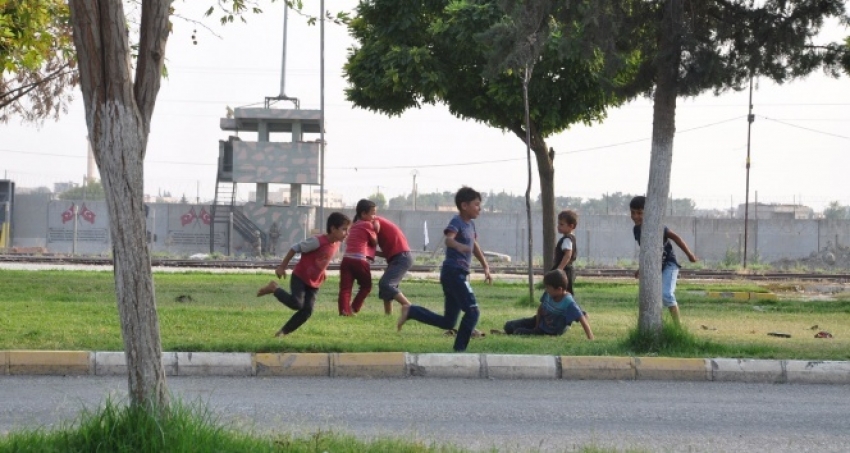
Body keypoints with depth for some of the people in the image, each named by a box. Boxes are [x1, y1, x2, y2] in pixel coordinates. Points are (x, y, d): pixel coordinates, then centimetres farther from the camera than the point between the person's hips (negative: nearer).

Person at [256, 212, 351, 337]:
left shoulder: (336, 244, 0)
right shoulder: (318, 241, -24)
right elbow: (295, 248, -17)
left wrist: (322, 273, 9)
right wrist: (282, 267, -15)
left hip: (314, 283, 7)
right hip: (300, 277, -7)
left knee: (307, 311, -4)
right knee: (297, 303, -23)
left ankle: (283, 332, 9)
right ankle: (274, 288, 2)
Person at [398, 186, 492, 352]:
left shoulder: (471, 224, 16)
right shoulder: (457, 221, -10)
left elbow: (475, 246, 32)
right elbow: (448, 238, -31)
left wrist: (486, 267, 33)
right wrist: (458, 245, -52)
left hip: (459, 275, 9)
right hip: (453, 272, -9)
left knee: (448, 322, 10)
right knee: (472, 311, -12)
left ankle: (411, 311, 15)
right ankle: (459, 349, -7)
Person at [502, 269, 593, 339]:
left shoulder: (569, 304, -35)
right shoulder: (548, 294, -16)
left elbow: (583, 319, -39)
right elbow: (541, 308, 2)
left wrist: (591, 339, -47)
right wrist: (536, 326, -3)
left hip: (550, 333, -6)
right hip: (540, 321, 6)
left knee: (518, 333, -21)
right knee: (509, 326, 3)